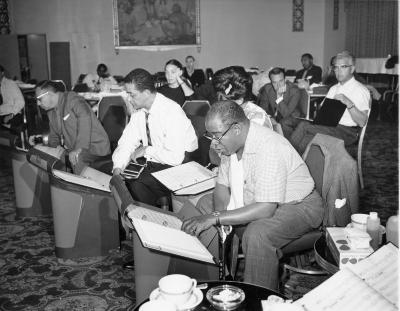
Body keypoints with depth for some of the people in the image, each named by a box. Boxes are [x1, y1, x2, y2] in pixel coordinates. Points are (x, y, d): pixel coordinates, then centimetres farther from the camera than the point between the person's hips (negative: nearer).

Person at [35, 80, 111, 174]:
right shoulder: (51, 112, 15)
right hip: (73, 150, 8)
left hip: (94, 147, -8)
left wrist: (79, 148, -36)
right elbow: (54, 137, 24)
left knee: (77, 158, -34)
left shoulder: (72, 98, -11)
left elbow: (85, 118, -28)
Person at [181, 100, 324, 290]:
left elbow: (266, 209, -36)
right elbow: (222, 185, 4)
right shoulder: (230, 142, -5)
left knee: (257, 234, -36)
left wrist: (216, 218, -35)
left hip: (297, 206, -9)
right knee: (203, 205, 4)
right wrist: (220, 220, -15)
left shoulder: (269, 148, -32)